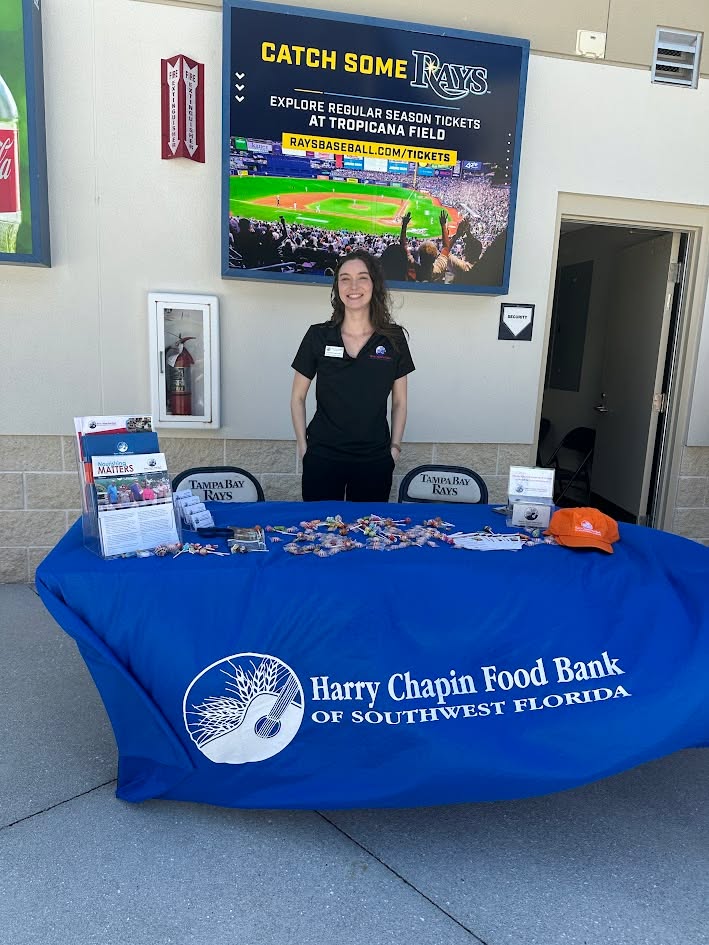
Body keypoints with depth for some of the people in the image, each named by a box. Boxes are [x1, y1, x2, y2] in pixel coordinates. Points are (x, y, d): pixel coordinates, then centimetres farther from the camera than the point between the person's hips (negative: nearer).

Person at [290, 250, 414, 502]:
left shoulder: (394, 338, 0)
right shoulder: (318, 336, -2)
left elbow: (399, 402, 7)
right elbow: (298, 397, 5)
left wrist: (395, 447, 2)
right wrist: (303, 445, 0)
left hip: (375, 460, 1)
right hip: (322, 457, 0)